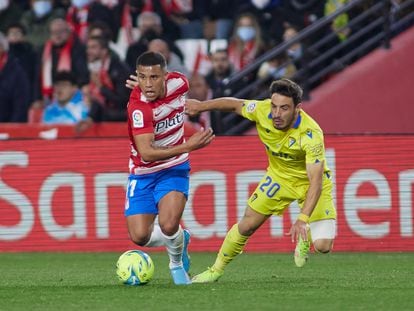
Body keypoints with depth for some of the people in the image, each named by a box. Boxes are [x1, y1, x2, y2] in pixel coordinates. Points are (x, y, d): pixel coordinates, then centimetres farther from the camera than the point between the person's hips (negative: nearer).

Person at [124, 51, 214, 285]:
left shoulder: (179, 82, -13)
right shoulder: (138, 107, -29)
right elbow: (146, 153, -34)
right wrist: (188, 146, -38)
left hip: (174, 169, 1)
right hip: (143, 173, -1)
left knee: (169, 225, -22)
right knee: (140, 237, -7)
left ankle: (177, 263, 11)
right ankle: (180, 239, 26)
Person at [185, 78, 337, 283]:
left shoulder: (311, 134, -37)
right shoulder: (262, 111, -25)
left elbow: (316, 181, -39)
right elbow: (235, 105, -2)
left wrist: (303, 219, -49)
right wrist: (201, 106, 3)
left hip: (310, 181, -3)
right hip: (280, 177, 4)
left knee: (322, 246, -15)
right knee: (247, 225, 2)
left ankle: (304, 237, 22)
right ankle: (216, 270, 24)